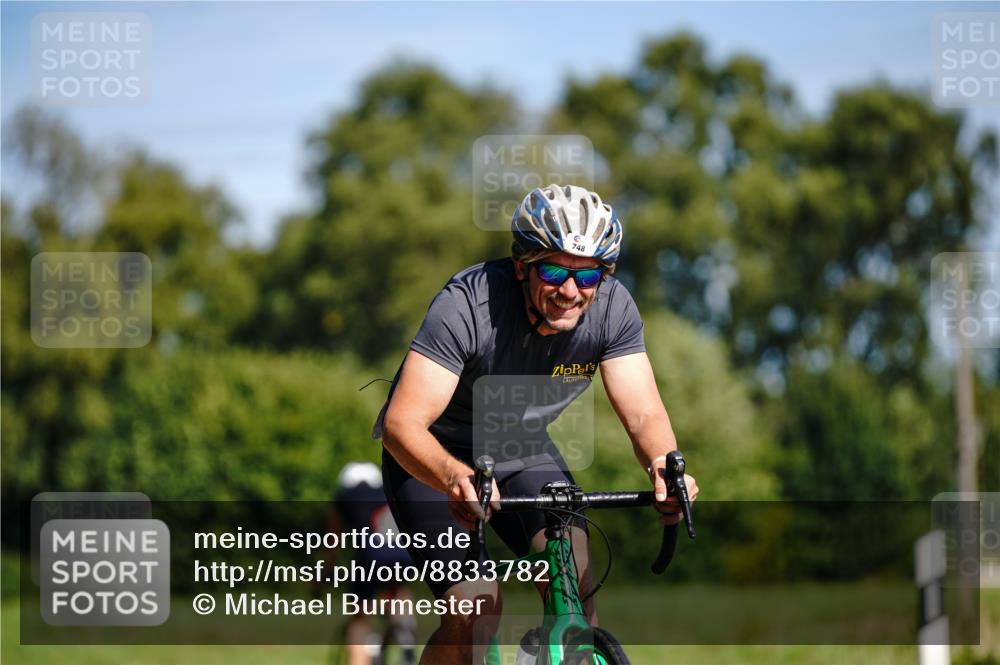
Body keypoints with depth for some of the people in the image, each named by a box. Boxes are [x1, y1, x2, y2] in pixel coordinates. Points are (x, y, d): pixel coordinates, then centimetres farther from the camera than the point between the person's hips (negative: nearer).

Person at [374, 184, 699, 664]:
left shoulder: (612, 308, -19)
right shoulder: (467, 305, -32)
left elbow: (643, 412, -21)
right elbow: (403, 423, -37)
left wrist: (663, 465, -45)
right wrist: (456, 478, -57)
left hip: (521, 451, 4)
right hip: (436, 459, -4)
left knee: (575, 584, -19)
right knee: (476, 609, -20)